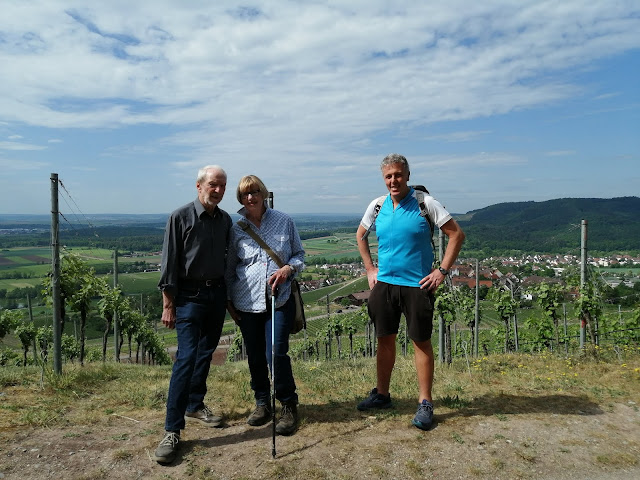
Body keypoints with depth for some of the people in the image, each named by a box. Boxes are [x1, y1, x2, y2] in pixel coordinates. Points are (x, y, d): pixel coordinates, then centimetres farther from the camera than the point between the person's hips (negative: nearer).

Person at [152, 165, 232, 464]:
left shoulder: (225, 220, 7)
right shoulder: (181, 217, -9)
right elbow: (169, 263, -9)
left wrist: (229, 295, 14)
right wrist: (168, 304, -11)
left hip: (217, 294, 6)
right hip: (190, 295, -5)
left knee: (205, 353, 15)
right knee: (186, 357, -11)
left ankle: (195, 406, 33)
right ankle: (172, 430, -5)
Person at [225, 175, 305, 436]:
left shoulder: (284, 221, 2)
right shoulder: (237, 228, 5)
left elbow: (299, 253, 9)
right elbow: (230, 267, 12)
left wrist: (288, 269, -11)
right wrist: (228, 299, 11)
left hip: (280, 299, -2)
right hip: (247, 301, 2)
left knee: (277, 354, -8)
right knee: (255, 356, 10)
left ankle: (289, 406, 12)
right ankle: (262, 403, 30)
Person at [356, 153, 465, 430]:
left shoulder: (425, 203, -8)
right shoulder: (377, 206, 5)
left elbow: (457, 234, -6)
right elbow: (361, 235, 20)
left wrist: (442, 271, -10)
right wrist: (370, 268, 12)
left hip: (417, 285, -4)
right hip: (384, 284, 4)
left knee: (421, 343, 2)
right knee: (385, 340, 13)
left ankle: (425, 403, 14)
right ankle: (382, 394, 28)